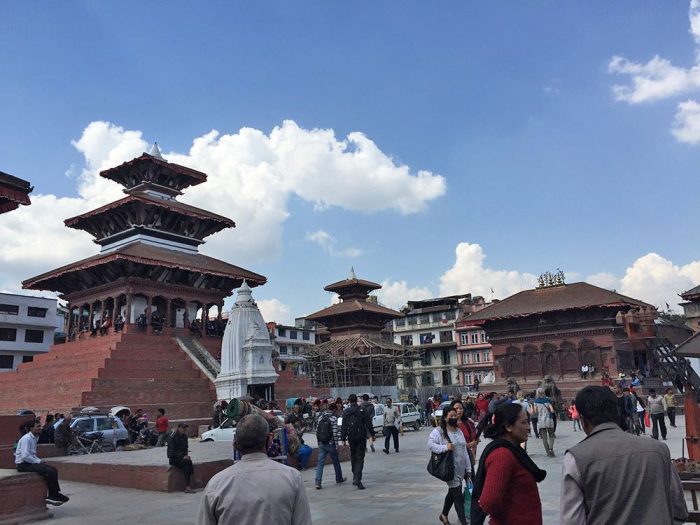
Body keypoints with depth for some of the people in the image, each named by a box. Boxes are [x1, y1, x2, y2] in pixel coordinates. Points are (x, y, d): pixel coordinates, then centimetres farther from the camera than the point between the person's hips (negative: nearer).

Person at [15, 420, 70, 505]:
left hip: (30, 462, 9)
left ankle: (53, 495, -2)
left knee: (53, 470, -3)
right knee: (49, 471, -22)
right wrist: (38, 461, -17)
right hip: (23, 465, -9)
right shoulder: (26, 438, -16)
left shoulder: (35, 438, 12)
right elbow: (25, 456, -25)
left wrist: (39, 461, 4)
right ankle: (53, 496, -11)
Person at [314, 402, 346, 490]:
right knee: (336, 462, 15)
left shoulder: (320, 417, 5)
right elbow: (335, 433, -15)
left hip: (321, 444, 4)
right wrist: (336, 444, -6)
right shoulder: (333, 418, -11)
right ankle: (339, 478, 30)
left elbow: (317, 430, 8)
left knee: (320, 463, 3)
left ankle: (318, 482, -7)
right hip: (330, 444, -4)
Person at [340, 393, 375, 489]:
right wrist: (372, 434, 5)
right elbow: (368, 424, -3)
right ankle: (357, 479, -16)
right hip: (361, 437, -2)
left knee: (353, 457, 17)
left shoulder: (346, 412, 0)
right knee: (360, 458, -2)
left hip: (351, 438, 2)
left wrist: (343, 438, 0)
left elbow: (344, 426, -2)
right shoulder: (362, 410, -3)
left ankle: (355, 477, 24)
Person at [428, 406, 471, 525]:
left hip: (460, 469, 7)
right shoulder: (438, 431, -11)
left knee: (452, 493, 20)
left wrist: (468, 468, 13)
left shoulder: (459, 431, 11)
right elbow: (430, 444, -23)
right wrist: (445, 447, -32)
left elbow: (464, 451, 13)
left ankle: (444, 515, 40)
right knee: (458, 497, -5)